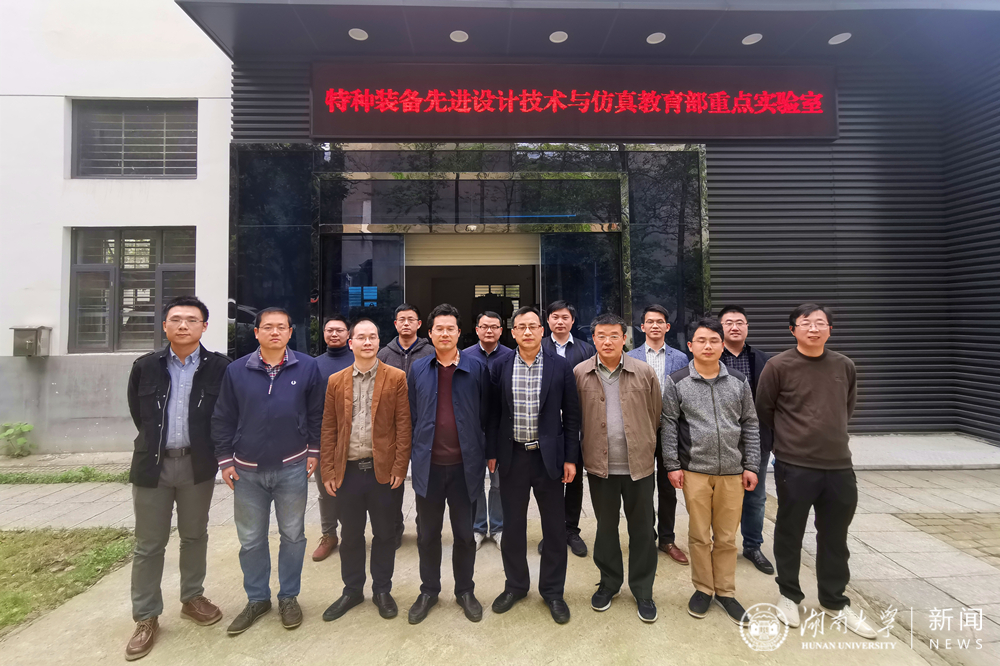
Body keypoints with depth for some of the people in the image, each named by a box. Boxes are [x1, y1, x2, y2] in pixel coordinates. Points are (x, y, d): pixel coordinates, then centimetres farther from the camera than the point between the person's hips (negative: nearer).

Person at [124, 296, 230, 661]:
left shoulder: (219, 367, -7)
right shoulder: (144, 366, 0)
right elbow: (138, 413, 11)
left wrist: (212, 451, 3)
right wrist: (157, 442, 11)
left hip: (198, 464, -1)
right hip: (153, 464, 1)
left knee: (195, 536, 15)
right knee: (148, 545, 9)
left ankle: (192, 598, 33)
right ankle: (146, 617, 24)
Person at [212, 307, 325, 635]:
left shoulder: (307, 367, -4)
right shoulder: (237, 370, -1)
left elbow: (316, 414, 2)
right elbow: (223, 418, 5)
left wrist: (314, 451, 1)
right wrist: (225, 459, 3)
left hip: (292, 468, -1)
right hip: (247, 471, 1)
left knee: (293, 535, 12)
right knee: (251, 540, 13)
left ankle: (288, 597, 31)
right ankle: (257, 599, 33)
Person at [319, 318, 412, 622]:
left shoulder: (396, 378, -3)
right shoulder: (336, 381, 5)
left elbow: (403, 425, -4)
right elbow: (328, 429, 5)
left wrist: (400, 467, -8)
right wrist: (328, 471, 1)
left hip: (383, 469, -2)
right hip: (348, 470, 2)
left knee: (384, 534, 12)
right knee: (351, 535, 16)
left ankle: (382, 590, 31)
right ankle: (352, 590, 35)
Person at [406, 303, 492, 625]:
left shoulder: (477, 369, -3)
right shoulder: (417, 370, 3)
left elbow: (485, 415, 0)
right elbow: (411, 415, 7)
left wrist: (483, 454, -2)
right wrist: (413, 453, 3)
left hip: (464, 464, -1)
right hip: (428, 465, 2)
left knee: (464, 533, 14)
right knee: (427, 533, 15)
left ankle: (465, 590, 34)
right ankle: (429, 590, 35)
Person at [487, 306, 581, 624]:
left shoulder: (560, 367, -4)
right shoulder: (500, 368, 0)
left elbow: (572, 415, -1)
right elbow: (493, 413, 3)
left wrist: (570, 458, -3)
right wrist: (491, 454, 1)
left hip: (548, 456, -1)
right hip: (512, 457, 1)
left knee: (554, 527, 11)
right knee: (512, 525, 14)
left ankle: (552, 591, 31)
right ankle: (515, 585, 36)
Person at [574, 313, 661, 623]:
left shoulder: (644, 372, -3)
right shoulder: (579, 374, -4)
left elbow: (656, 415, 4)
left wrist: (645, 446, 7)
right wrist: (584, 450, 2)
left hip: (639, 464, 0)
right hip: (599, 466, 0)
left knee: (642, 530, 12)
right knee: (605, 527, 16)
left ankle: (643, 591, 31)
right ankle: (609, 583, 36)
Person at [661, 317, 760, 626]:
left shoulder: (738, 381, 5)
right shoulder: (677, 382, -2)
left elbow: (750, 425, 9)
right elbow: (669, 425, -1)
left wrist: (751, 465, 5)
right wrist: (672, 465, -4)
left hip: (732, 471, 2)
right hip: (694, 470, -2)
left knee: (727, 537, 12)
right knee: (699, 535, 8)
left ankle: (725, 591, 29)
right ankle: (703, 589, 26)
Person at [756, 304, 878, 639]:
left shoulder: (844, 366, 3)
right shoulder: (778, 366, -10)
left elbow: (848, 407, 19)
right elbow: (764, 411, 0)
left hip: (839, 466, 4)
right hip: (794, 466, -4)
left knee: (835, 537, 16)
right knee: (790, 534, 10)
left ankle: (834, 601, 35)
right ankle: (789, 594, 31)